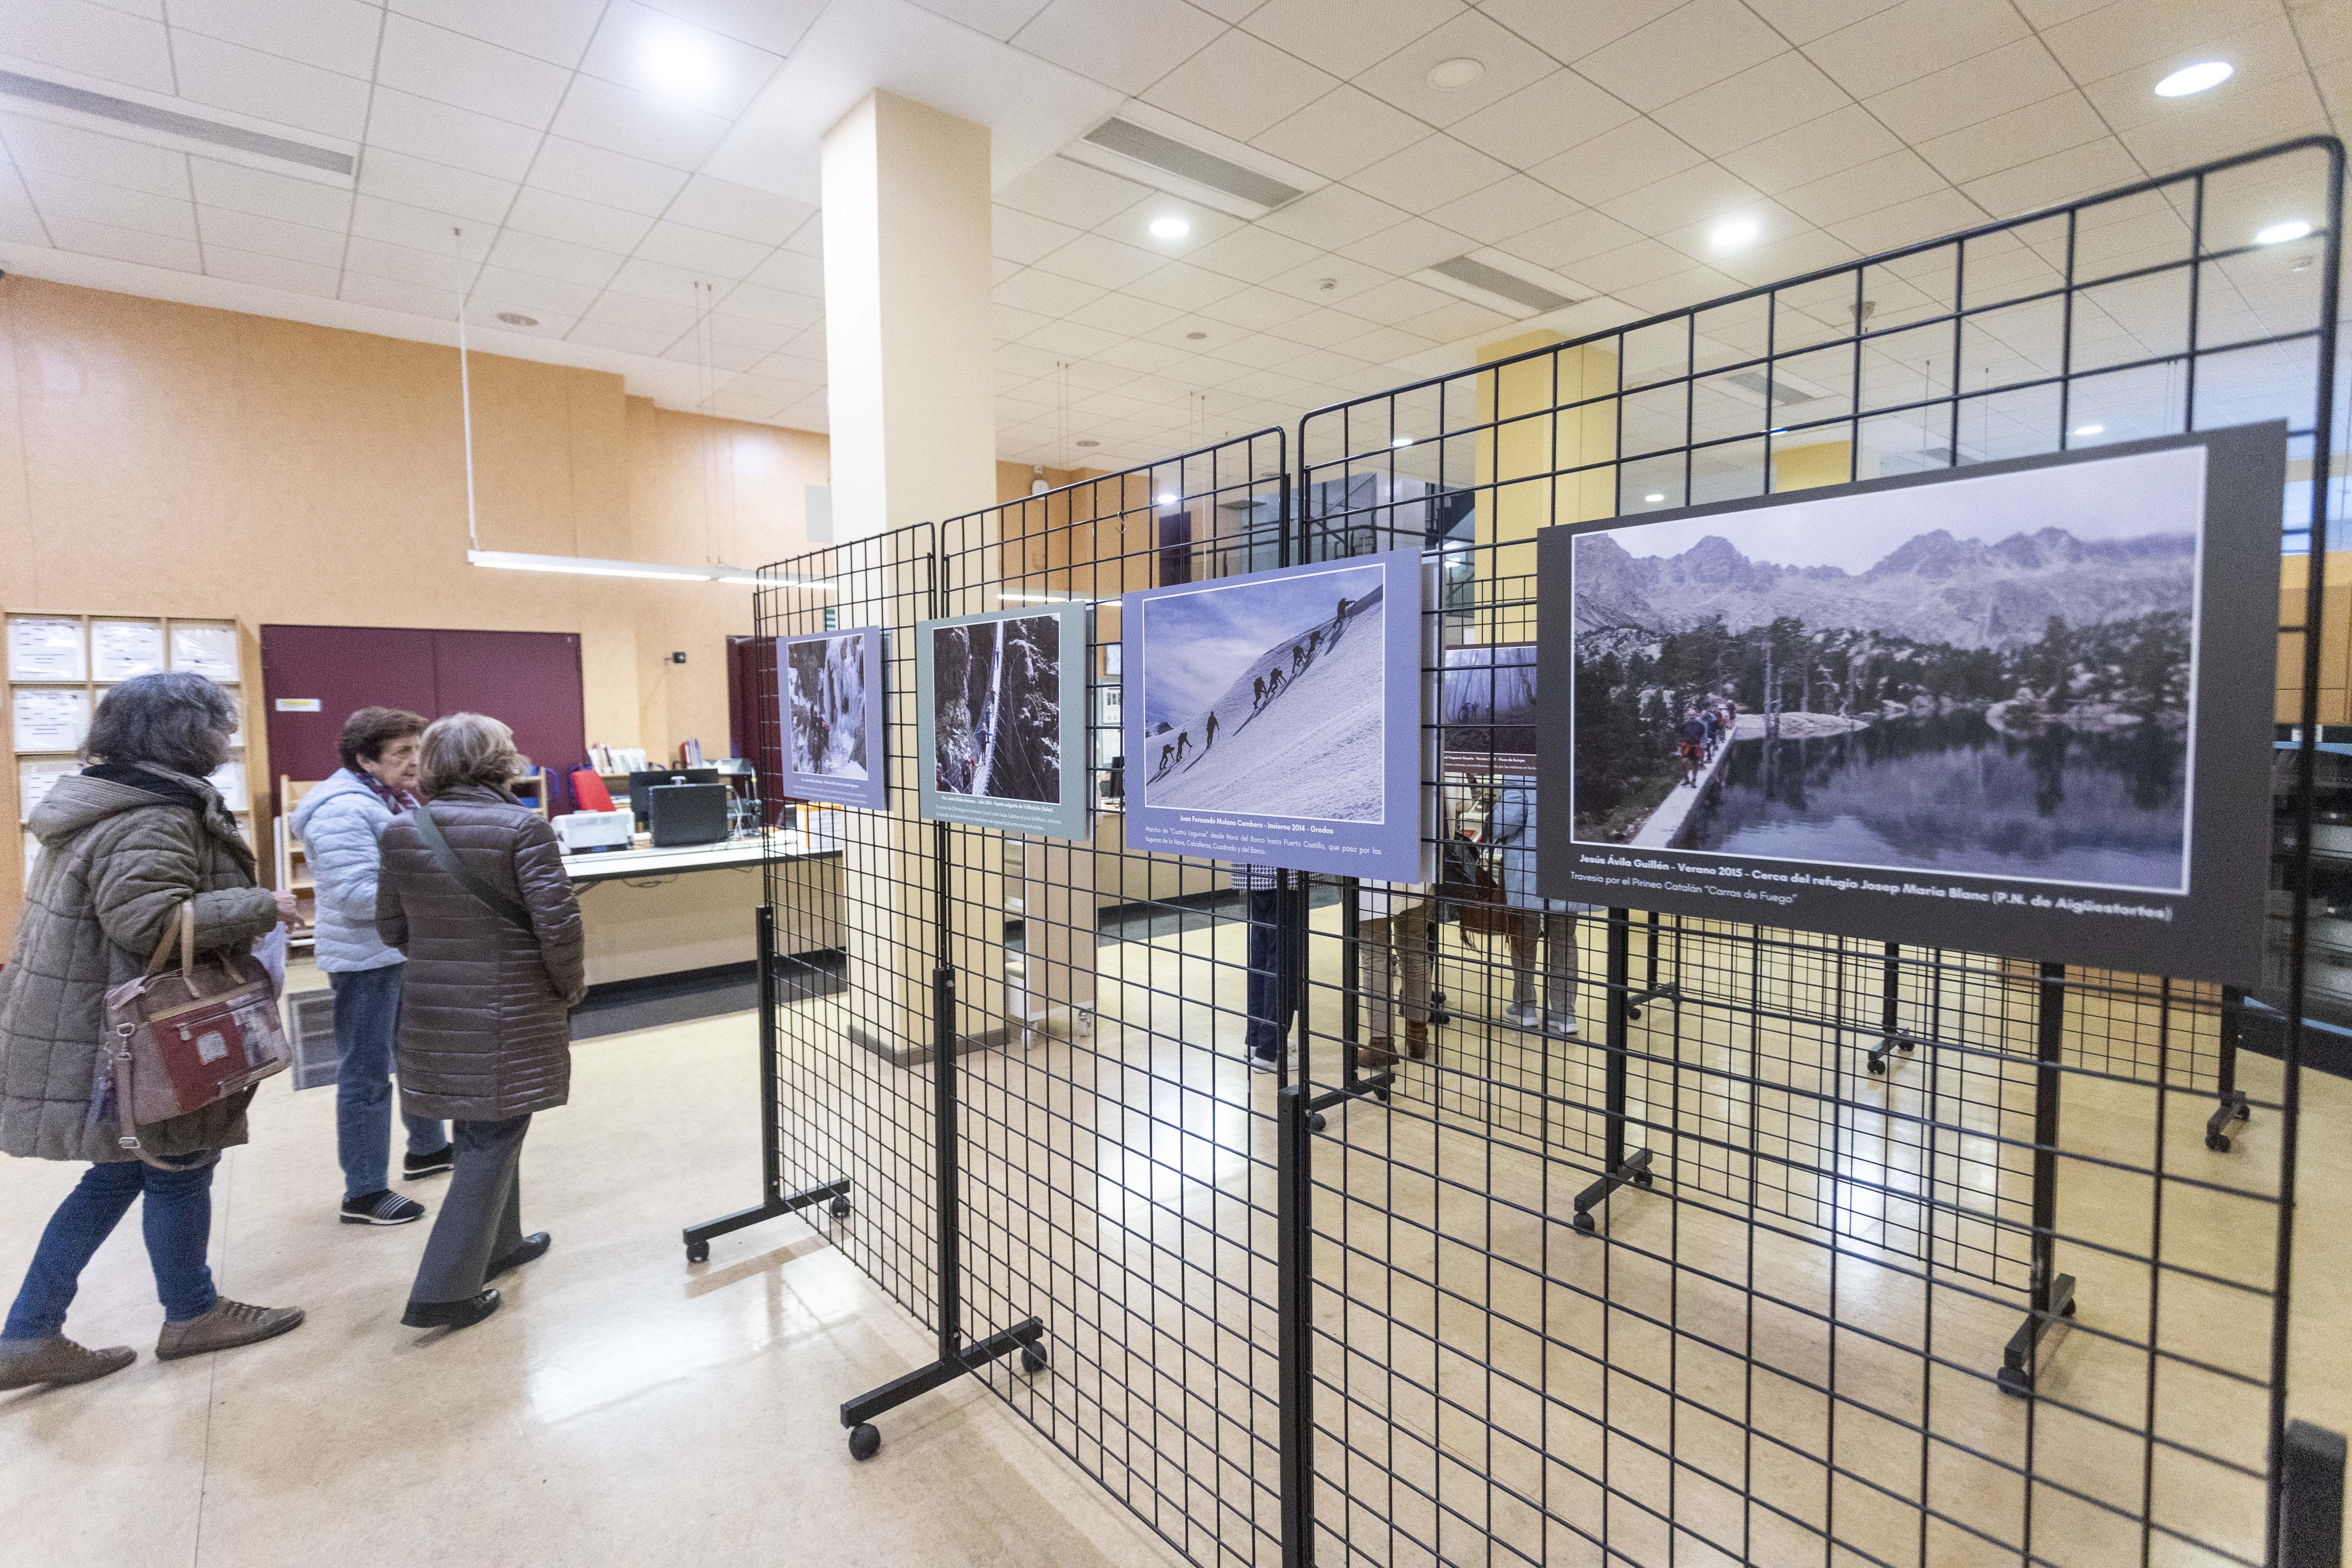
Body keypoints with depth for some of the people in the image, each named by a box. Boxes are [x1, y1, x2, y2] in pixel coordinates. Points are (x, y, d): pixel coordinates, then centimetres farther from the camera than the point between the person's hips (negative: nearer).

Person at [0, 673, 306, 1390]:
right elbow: (147, 918, -33)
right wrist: (259, 907, -23)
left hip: (97, 1028, 10)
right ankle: (191, 1316, 26)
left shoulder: (109, 802, 11)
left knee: (118, 1175, 19)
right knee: (180, 1171, 7)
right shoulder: (152, 821, -24)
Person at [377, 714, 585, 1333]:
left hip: (432, 1009, 6)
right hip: (508, 1011, -6)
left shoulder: (401, 832, 1)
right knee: (492, 1141, 5)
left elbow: (391, 929, 8)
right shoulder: (523, 828, -16)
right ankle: (444, 1291, 9)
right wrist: (571, 984, -2)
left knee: (478, 1130, 22)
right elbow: (558, 924, -19)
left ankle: (498, 1243, 39)